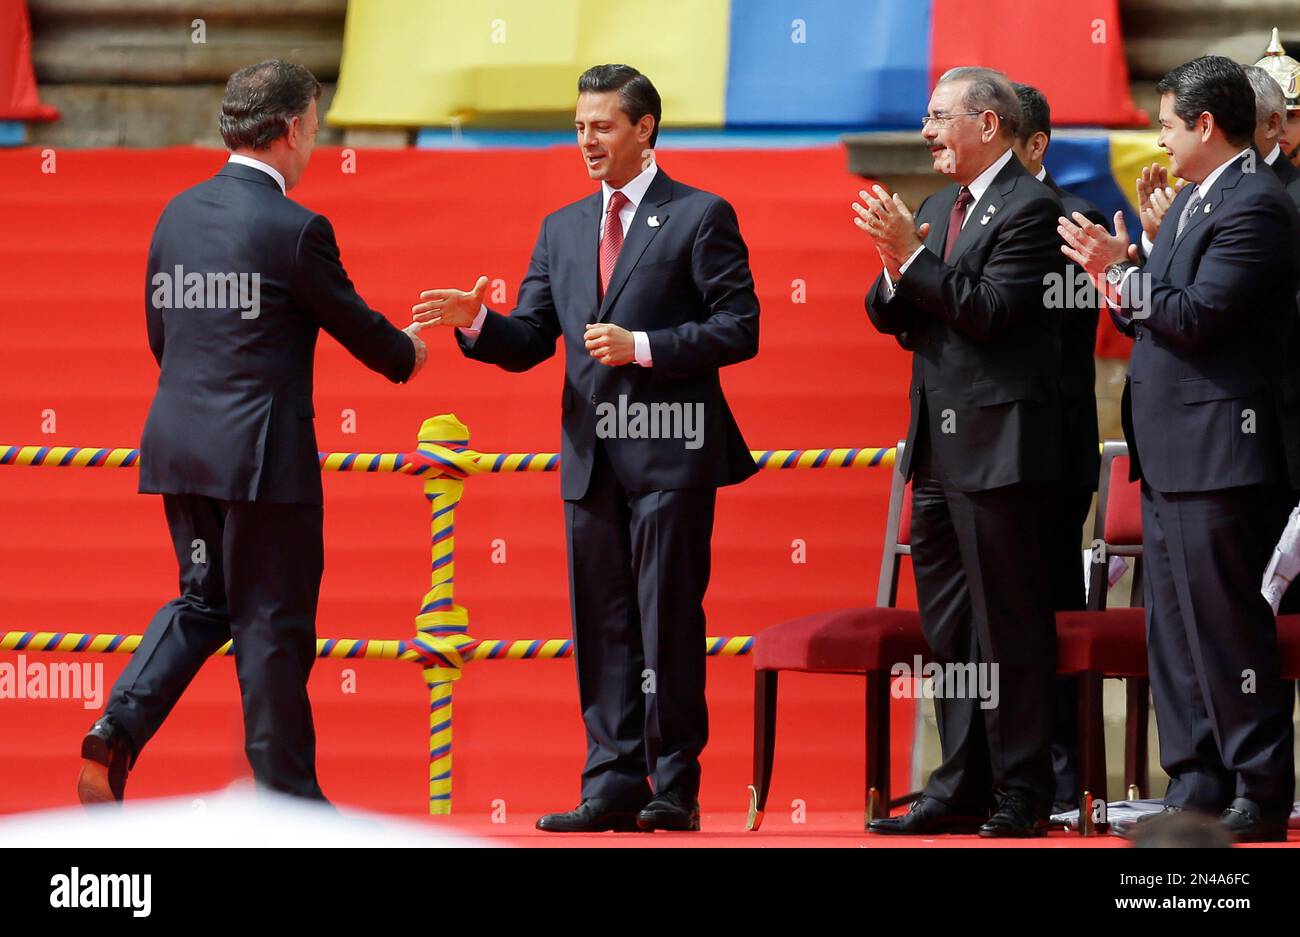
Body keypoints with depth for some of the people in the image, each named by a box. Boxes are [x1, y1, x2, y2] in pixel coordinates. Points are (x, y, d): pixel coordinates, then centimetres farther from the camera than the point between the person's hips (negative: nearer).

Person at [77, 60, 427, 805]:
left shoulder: (178, 214, 6)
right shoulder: (296, 230, -14)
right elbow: (358, 327, -4)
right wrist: (407, 353, 18)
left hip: (177, 443, 6)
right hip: (262, 451, -6)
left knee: (203, 601, 18)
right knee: (272, 623, 3)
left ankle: (119, 729, -1)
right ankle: (286, 793, 10)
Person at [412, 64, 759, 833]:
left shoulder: (700, 217, -2)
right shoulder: (562, 229, 15)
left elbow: (739, 328, -8)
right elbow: (530, 343, 13)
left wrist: (643, 347, -16)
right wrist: (477, 323, -8)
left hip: (670, 453, -6)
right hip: (591, 458, 6)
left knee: (668, 622, -4)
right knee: (602, 627, 5)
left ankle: (675, 789, 2)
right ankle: (613, 787, 9)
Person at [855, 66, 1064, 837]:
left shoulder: (1030, 208, -11)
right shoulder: (936, 209, 15)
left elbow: (992, 311, -20)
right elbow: (895, 319, 14)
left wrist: (912, 254, -19)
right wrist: (895, 265, -6)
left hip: (999, 447, -9)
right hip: (940, 451, 9)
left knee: (1011, 624, -4)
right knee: (949, 627, 13)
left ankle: (1022, 795, 0)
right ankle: (963, 787, 19)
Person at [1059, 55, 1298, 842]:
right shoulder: (1193, 201, 18)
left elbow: (1198, 314, -22)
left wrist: (1124, 278, -10)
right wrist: (1122, 278, 1)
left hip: (1219, 456, -10)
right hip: (1169, 457, 10)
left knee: (1227, 630, -6)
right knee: (1174, 632, 12)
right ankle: (1197, 787, 17)